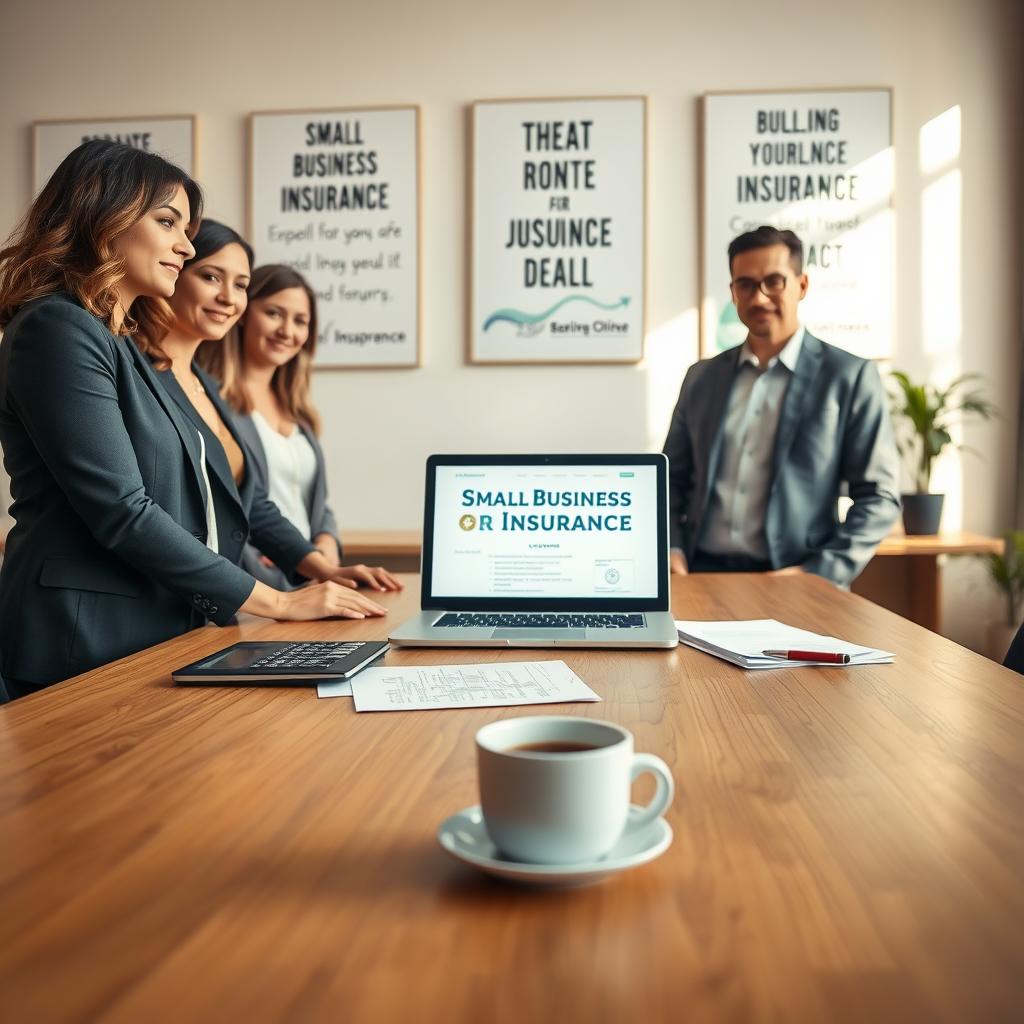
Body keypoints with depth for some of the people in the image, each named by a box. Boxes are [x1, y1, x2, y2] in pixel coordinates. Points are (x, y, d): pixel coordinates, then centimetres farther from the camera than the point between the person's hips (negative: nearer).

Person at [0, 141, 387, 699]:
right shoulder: (58, 331, -12)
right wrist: (277, 601, -14)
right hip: (85, 647, -8)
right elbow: (121, 514, -19)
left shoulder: (122, 343, 16)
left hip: (151, 634, 9)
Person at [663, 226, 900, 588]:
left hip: (791, 583, -2)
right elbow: (672, 479, 16)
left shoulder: (849, 377, 2)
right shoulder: (702, 377, 13)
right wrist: (670, 550, -2)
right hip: (702, 574, 2)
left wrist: (819, 574, -12)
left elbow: (879, 495, 0)